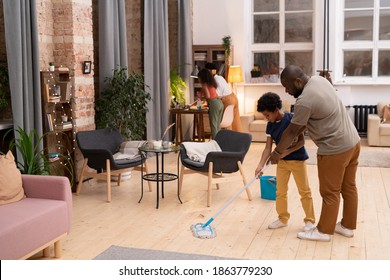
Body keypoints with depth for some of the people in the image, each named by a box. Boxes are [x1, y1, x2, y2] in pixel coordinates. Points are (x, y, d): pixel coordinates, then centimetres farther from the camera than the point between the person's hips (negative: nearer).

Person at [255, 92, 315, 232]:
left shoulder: (291, 119, -20)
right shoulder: (270, 125, -3)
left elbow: (301, 141, -19)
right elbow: (268, 148, -3)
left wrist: (286, 152, -27)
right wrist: (260, 165, -11)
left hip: (298, 159, -6)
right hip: (282, 161, 6)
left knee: (304, 191, 4)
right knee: (280, 191, 11)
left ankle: (310, 220, 16)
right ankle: (283, 218, 25)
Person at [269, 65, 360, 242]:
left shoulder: (304, 101, -24)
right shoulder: (319, 80, 4)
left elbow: (292, 131, -12)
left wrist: (278, 152, 1)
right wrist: (297, 133, 13)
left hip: (335, 150, -9)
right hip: (353, 142, 9)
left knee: (330, 192, 5)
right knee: (349, 187, 18)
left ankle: (324, 231, 19)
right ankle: (348, 226, 31)